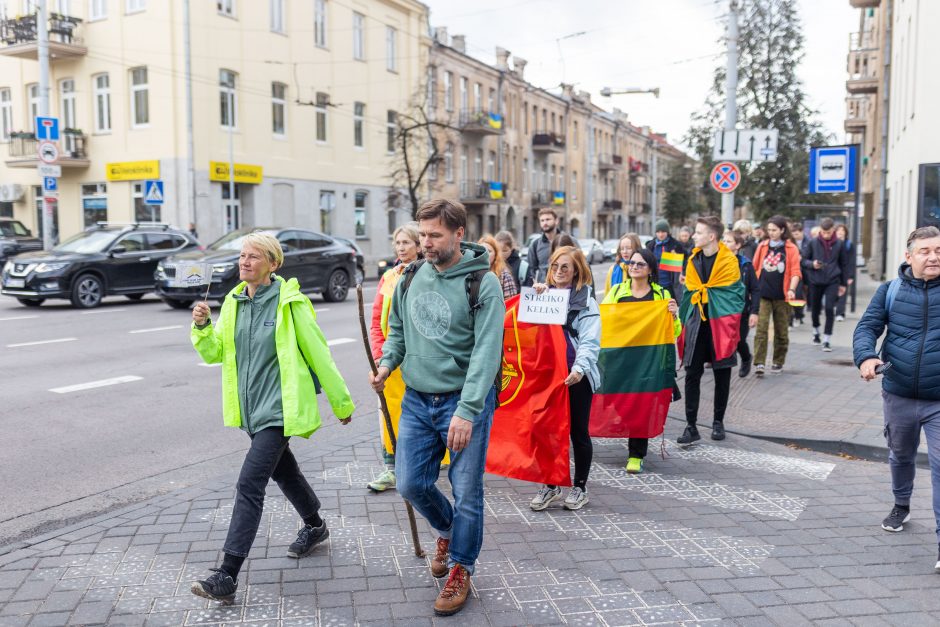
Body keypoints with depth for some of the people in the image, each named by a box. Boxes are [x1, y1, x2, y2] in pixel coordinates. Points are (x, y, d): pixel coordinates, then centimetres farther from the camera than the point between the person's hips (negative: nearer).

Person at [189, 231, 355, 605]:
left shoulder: (289, 303, -13)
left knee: (249, 484, -13)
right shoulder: (234, 302, 6)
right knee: (282, 470, 24)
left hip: (278, 408, -8)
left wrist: (342, 403, -4)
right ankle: (315, 525, 47)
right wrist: (202, 326, -13)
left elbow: (319, 355, -9)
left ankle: (227, 577, -8)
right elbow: (215, 353, 8)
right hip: (250, 407, 8)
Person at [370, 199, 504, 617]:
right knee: (410, 484, 9)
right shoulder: (412, 277, 5)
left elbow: (486, 352, -18)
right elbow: (398, 329, 19)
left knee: (466, 493, 4)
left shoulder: (482, 283, -13)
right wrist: (387, 363, -1)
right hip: (417, 400, 5)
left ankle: (460, 570, 26)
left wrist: (467, 411, -25)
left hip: (465, 402, -5)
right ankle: (446, 530, 40)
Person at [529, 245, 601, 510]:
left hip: (577, 377, -4)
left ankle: (580, 487, 20)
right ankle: (551, 485, 21)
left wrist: (580, 368, -27)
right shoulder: (544, 294, 14)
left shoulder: (586, 302, -1)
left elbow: (590, 341, -12)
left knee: (578, 431, 6)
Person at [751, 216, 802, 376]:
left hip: (782, 296, -1)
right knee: (761, 328, -10)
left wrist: (792, 289, -18)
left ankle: (778, 363, 23)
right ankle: (759, 363, -12)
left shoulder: (791, 249, 1)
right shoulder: (762, 246, 8)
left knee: (781, 331, 10)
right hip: (763, 294, 1)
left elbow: (795, 272, -5)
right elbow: (754, 267, 12)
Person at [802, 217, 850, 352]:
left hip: (832, 281, -1)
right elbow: (804, 260, 4)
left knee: (829, 309, -11)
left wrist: (843, 283, 10)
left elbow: (844, 264, 8)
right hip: (815, 281, 1)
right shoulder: (813, 243, -2)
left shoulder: (839, 244, -1)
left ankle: (827, 339, -4)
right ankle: (816, 332, 38)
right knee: (815, 308, 13)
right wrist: (812, 264, -18)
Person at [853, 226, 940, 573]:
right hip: (898, 396, 2)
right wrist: (866, 356, -24)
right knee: (900, 456, 22)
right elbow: (867, 327, -4)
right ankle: (901, 506, 47)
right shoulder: (891, 291, -1)